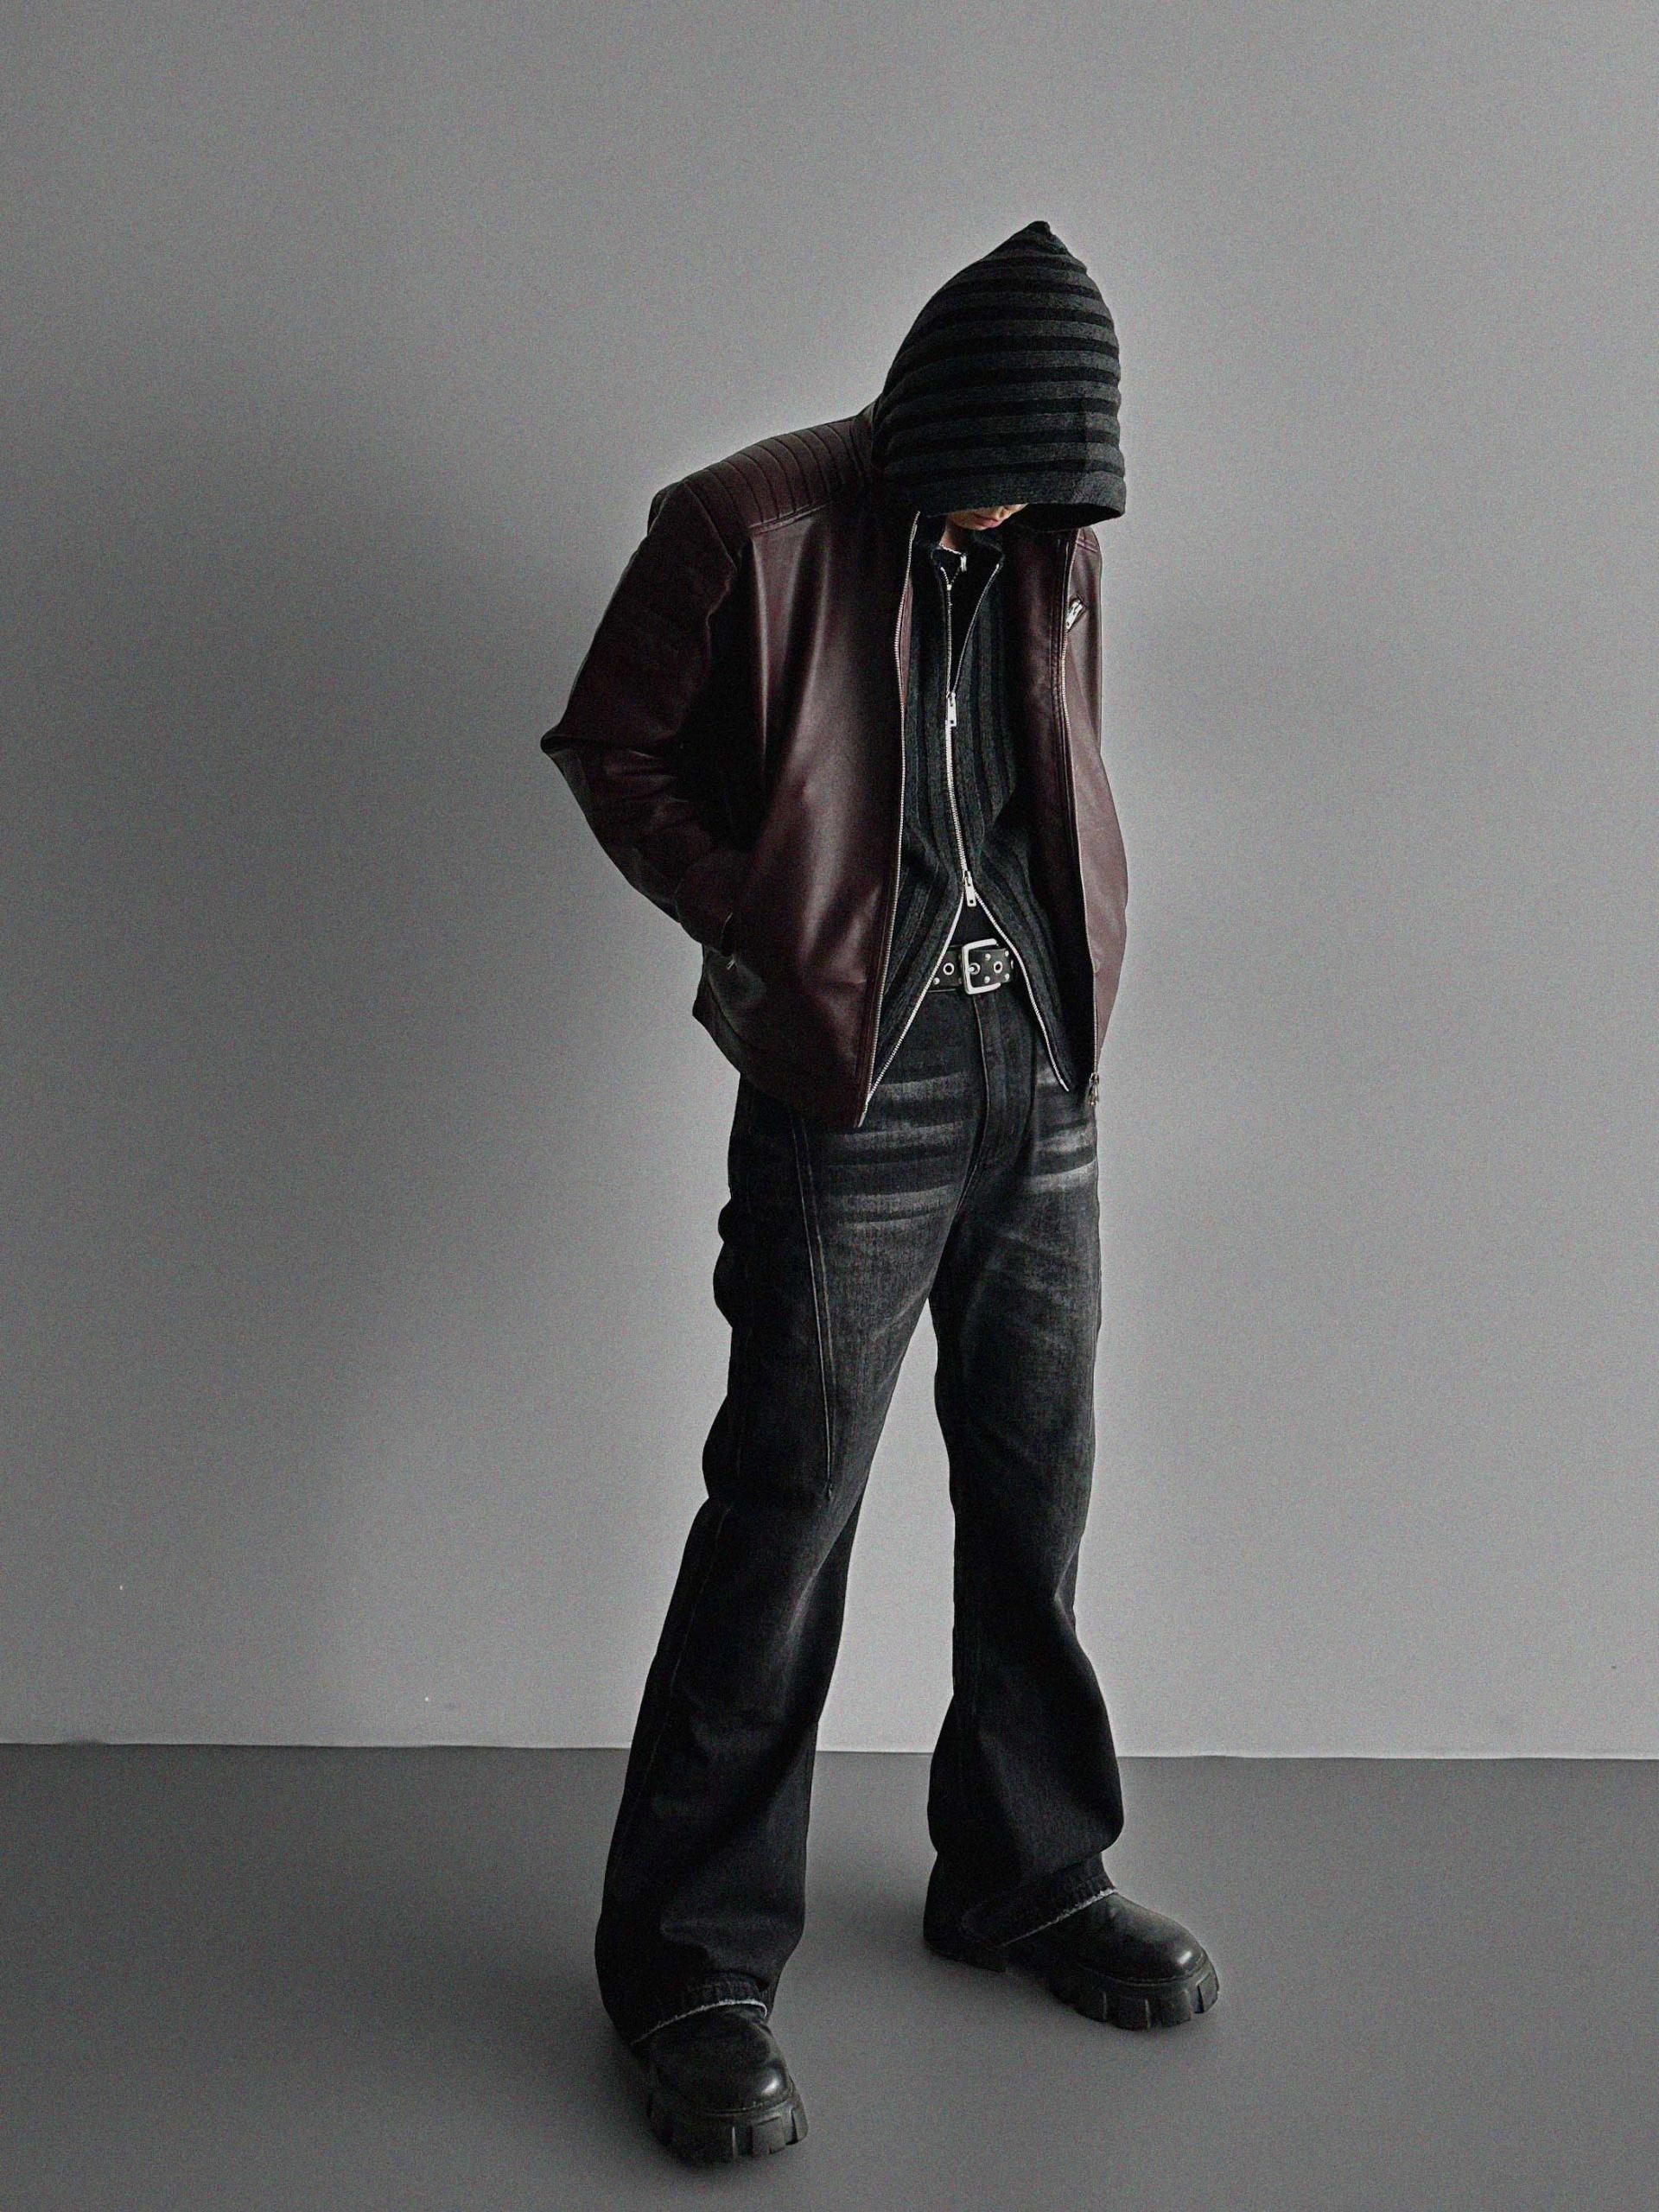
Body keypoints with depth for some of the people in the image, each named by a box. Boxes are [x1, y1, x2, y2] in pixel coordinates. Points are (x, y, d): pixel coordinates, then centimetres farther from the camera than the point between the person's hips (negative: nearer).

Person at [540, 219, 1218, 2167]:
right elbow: (609, 748, -2)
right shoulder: (752, 531, -9)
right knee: (786, 1511, -4)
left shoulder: (1050, 550, 9)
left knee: (1035, 1493, 13)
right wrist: (768, 933, -10)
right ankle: (690, 1964, 10)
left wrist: (1081, 959, 8)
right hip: (849, 1093, -6)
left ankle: (1026, 1876, 31)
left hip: (1040, 1079, 6)